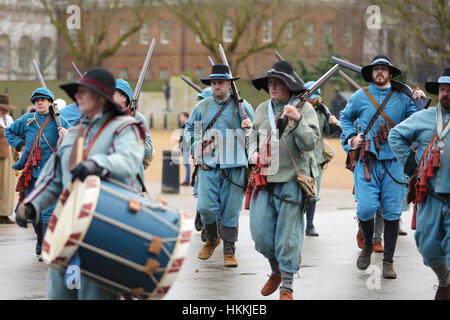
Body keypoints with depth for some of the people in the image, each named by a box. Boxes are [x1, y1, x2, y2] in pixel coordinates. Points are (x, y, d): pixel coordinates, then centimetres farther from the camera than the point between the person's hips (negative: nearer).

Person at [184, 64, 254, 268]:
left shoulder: (242, 106, 6)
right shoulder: (201, 107, 11)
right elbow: (189, 129, 22)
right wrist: (195, 147, 5)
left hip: (234, 166, -1)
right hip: (208, 165, 1)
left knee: (230, 210, -1)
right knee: (206, 207, -8)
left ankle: (229, 251, 10)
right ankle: (211, 240, 19)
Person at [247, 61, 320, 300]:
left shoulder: (304, 108, -2)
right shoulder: (262, 109, 13)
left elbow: (310, 143, -9)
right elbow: (253, 137, 24)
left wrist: (297, 121, -23)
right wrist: (253, 154, 4)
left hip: (292, 181, -4)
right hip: (266, 179, 5)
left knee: (288, 235, -2)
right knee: (260, 232, 2)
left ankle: (287, 287, 8)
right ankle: (276, 271, 29)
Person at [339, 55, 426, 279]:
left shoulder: (401, 98, 8)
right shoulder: (360, 97, 8)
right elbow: (345, 117, 24)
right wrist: (351, 137, 8)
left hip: (393, 162, 1)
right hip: (367, 161, -1)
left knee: (392, 213, 1)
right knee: (365, 208, -11)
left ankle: (388, 261, 10)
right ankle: (367, 245, 18)